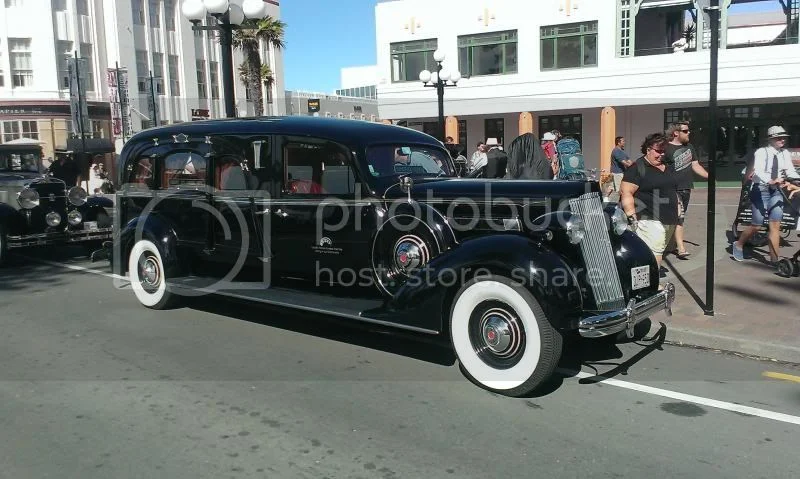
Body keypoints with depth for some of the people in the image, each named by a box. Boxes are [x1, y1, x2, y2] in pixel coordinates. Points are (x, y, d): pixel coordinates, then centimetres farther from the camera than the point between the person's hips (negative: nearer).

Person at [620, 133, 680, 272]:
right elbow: (625, 193, -15)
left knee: (659, 251, 12)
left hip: (669, 221, 9)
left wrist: (678, 206, 23)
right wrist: (632, 217, -20)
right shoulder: (637, 169, -8)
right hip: (650, 220, -9)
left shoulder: (668, 168, 18)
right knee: (654, 257, -16)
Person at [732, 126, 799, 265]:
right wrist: (771, 181, -45)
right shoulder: (761, 152, -12)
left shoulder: (785, 154, 3)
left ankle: (774, 259, 1)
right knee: (757, 226, 1)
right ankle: (738, 245, 28)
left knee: (775, 225, -3)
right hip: (761, 190, -4)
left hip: (776, 192, 4)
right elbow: (758, 171, -27)